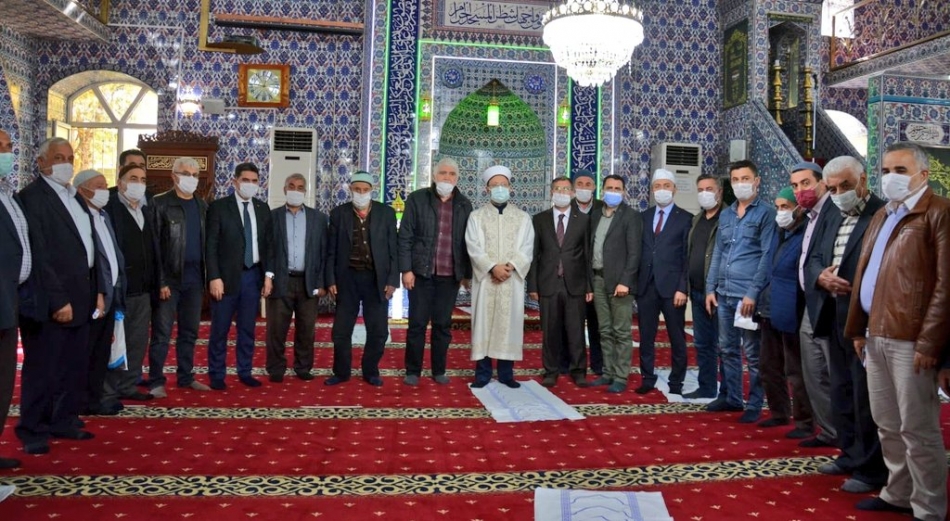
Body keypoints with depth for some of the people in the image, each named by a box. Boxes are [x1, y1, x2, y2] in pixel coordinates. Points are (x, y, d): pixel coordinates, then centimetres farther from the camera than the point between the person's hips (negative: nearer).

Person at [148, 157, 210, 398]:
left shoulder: (202, 206, 13)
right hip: (169, 278, -5)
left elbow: (206, 242, 12)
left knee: (189, 332, 11)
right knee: (162, 333, 0)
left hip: (194, 279, 5)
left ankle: (186, 377, 21)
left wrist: (207, 277, 5)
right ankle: (156, 381, 9)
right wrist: (161, 281, -13)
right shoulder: (160, 204, -3)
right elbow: (154, 244, -7)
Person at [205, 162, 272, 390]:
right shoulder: (218, 207, -4)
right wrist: (214, 277, -14)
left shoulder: (263, 209, 8)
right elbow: (211, 246, -7)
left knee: (247, 329, 11)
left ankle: (245, 372, 22)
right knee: (220, 329, 5)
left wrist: (268, 275, 4)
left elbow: (267, 245, 10)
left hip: (253, 275, 4)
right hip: (227, 276, -4)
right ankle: (217, 375, 17)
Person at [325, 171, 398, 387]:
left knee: (378, 331, 4)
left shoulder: (386, 213, 1)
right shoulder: (338, 213, 2)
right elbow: (332, 251, 3)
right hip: (347, 278, 0)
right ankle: (341, 372, 22)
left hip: (376, 279, 0)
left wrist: (392, 280, -5)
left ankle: (370, 371, 22)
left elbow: (393, 249, 1)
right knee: (341, 331, 5)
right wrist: (331, 280, -3)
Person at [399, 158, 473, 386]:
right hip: (422, 272, -2)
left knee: (443, 325, 9)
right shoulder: (417, 199, 0)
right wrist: (406, 269, -9)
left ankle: (439, 371, 21)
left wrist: (468, 274, 7)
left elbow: (467, 241, 8)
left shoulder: (464, 205, 8)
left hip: (450, 275, 2)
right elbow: (405, 237, -2)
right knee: (417, 323, 4)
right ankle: (413, 371, 15)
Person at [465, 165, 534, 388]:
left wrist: (511, 266, -15)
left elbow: (526, 249, 1)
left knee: (509, 323, 3)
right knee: (483, 323, 0)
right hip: (484, 279, -1)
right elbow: (474, 248, -4)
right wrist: (493, 267, -17)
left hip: (513, 280, 1)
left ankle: (506, 373, 11)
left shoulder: (523, 217, 9)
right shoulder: (476, 216, 6)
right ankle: (482, 373, 7)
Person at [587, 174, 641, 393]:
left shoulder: (631, 216, -4)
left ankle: (620, 377, 4)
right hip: (598, 279, 6)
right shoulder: (595, 214, 14)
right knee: (605, 331, 12)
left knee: (622, 332, -2)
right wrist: (589, 279, 8)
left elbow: (634, 252, -10)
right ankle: (608, 373, 19)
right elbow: (591, 247, 14)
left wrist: (625, 282, -17)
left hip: (619, 281, -6)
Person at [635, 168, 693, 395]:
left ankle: (676, 382, 17)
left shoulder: (685, 219, 1)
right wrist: (633, 282, 2)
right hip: (646, 286, 3)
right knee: (646, 337, 8)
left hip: (671, 287, -3)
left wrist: (682, 288, -10)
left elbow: (688, 257, -3)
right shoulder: (643, 217, 12)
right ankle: (647, 379, 18)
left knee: (677, 338, 6)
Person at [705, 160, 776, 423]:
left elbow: (767, 256, -10)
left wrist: (753, 293, -16)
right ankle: (732, 397, 25)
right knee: (728, 349, 13)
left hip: (748, 294, -6)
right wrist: (710, 288, 10)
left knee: (752, 353, 2)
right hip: (724, 293, 6)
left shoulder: (766, 213, -3)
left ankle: (754, 405, 12)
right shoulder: (725, 215, 14)